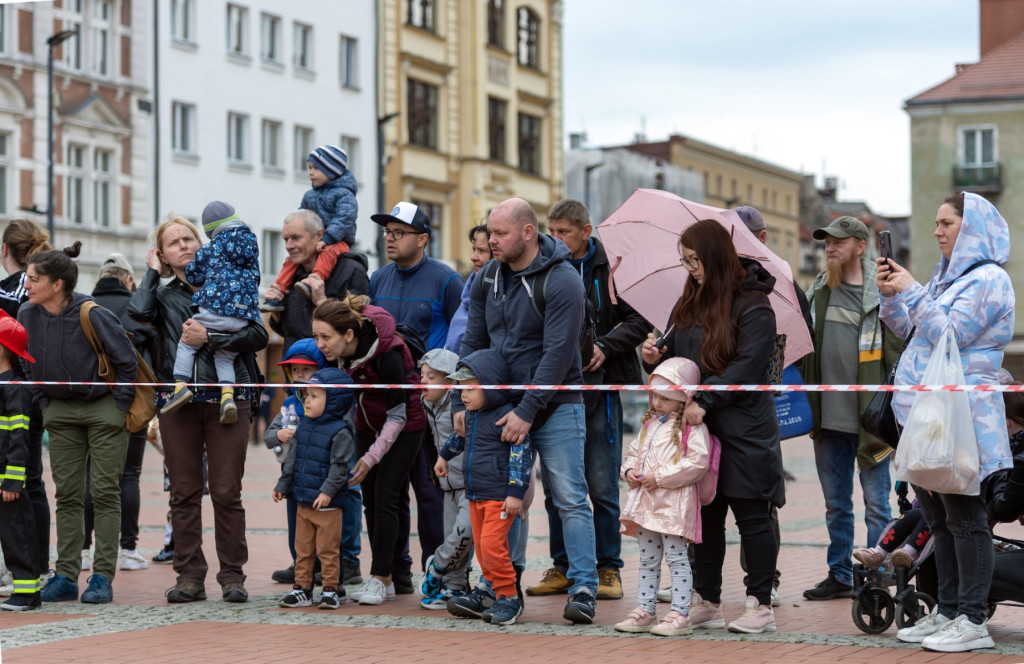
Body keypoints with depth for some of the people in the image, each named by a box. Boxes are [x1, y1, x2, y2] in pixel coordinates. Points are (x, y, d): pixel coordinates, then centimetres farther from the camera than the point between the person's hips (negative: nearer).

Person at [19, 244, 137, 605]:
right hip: (60, 410, 5)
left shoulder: (92, 315, -23)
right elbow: (28, 364, 10)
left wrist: (119, 407, -10)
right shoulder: (27, 315, -8)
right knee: (67, 495, 5)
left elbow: (127, 362, -13)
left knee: (105, 493, -3)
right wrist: (42, 402, 6)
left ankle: (103, 576, 0)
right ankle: (66, 576, 8)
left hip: (104, 409, -5)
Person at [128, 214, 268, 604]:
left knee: (227, 491, -3)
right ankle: (190, 576, 8)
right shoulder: (163, 295, 12)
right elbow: (138, 312, -11)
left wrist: (209, 338, -11)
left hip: (227, 399, -2)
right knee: (184, 492, 2)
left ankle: (232, 575, 4)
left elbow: (258, 335, -2)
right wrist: (152, 272, 3)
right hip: (178, 402, 2)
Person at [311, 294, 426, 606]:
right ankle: (384, 579, 8)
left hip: (403, 428, -6)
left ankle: (379, 578, -8)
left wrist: (371, 458, -26)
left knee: (384, 497, -13)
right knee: (369, 499, 3)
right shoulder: (336, 352, -16)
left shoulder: (386, 354, -33)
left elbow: (398, 415, -25)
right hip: (368, 424, 6)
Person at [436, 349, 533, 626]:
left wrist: (515, 492, -21)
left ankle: (509, 596, -4)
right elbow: (460, 437, 35)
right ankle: (494, 588, 24)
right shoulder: (471, 415, 11)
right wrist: (444, 455, 47)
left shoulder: (507, 416, -16)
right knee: (481, 545, 11)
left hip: (499, 496, -9)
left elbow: (522, 454, -18)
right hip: (475, 494, 9)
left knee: (491, 544, -15)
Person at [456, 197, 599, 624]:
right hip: (503, 406, 6)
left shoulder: (562, 282, -14)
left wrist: (528, 411, -22)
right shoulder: (488, 280, 7)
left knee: (570, 500, -6)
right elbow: (474, 343, 10)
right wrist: (461, 402, 1)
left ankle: (584, 589, -5)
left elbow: (557, 353, -19)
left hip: (555, 409, -6)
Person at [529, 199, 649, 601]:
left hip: (600, 387, -4)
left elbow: (639, 320, -4)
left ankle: (608, 569, 8)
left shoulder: (613, 266, -1)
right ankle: (563, 568, 17)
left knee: (602, 487, -2)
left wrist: (604, 346, -17)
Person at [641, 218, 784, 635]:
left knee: (751, 515, 0)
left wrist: (703, 401, -23)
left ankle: (760, 605, 8)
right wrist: (655, 359, -3)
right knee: (705, 515, 11)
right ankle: (706, 603, 20)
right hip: (700, 428, 7)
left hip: (743, 429, -7)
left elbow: (747, 367, -17)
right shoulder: (689, 303, 14)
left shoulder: (753, 306, -10)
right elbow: (677, 354, 19)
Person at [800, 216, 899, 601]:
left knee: (876, 504, 1)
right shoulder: (817, 291, 11)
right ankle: (840, 575, 23)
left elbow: (902, 351, -6)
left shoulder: (883, 294, -6)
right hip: (828, 417, 6)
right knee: (835, 504, 14)